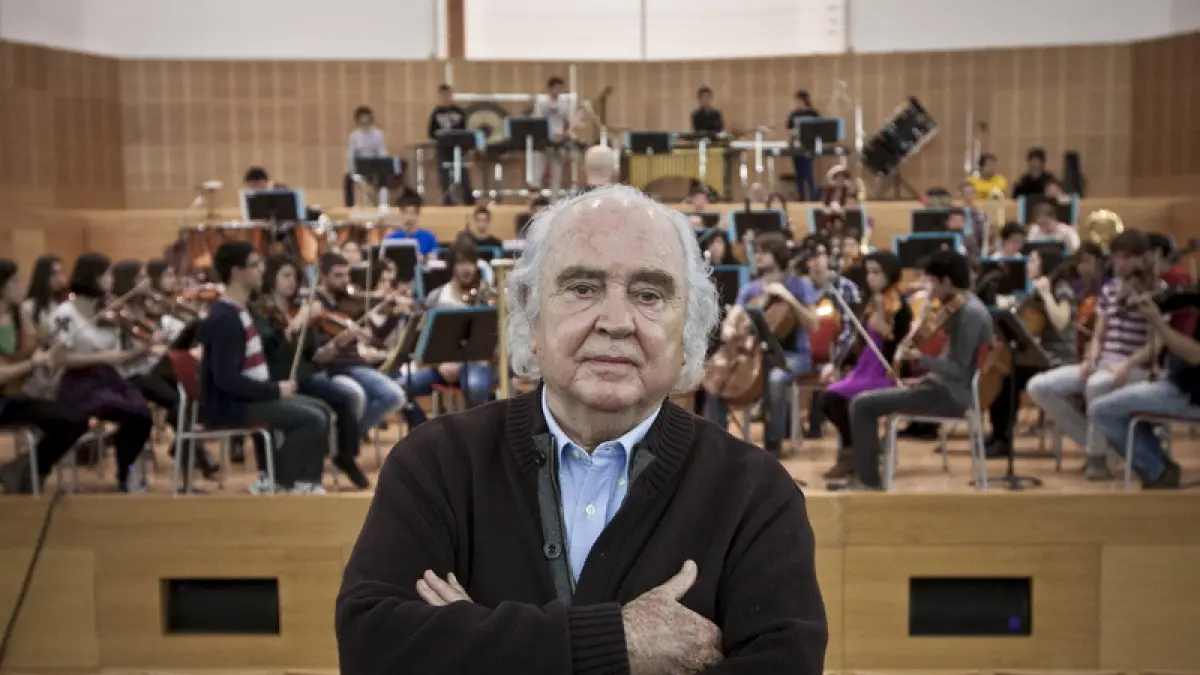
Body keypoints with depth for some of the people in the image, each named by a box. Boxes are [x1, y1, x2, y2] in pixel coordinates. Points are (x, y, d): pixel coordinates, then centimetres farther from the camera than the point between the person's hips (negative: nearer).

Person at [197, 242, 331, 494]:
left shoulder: (243, 310, 11)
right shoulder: (224, 318, -20)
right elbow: (226, 378, -26)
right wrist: (275, 389, -20)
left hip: (247, 397, 10)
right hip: (229, 406, -10)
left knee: (320, 409, 8)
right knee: (312, 419, -16)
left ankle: (273, 476, 8)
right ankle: (282, 481, 1)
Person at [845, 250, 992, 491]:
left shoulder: (970, 313, -21)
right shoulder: (962, 305, 9)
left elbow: (958, 369, -24)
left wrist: (919, 357, -31)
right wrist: (923, 330, 1)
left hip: (951, 393, -10)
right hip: (945, 386, 10)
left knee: (862, 404, -14)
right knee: (870, 397, 20)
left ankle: (869, 481, -6)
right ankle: (865, 475, 21)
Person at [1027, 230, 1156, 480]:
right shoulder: (1108, 289, 14)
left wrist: (1127, 365, -25)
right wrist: (1091, 359, -5)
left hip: (1138, 369, -7)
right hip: (1102, 364, 7)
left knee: (1096, 384, -42)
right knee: (1039, 386, -13)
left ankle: (1098, 454, -19)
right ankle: (1094, 444, -2)